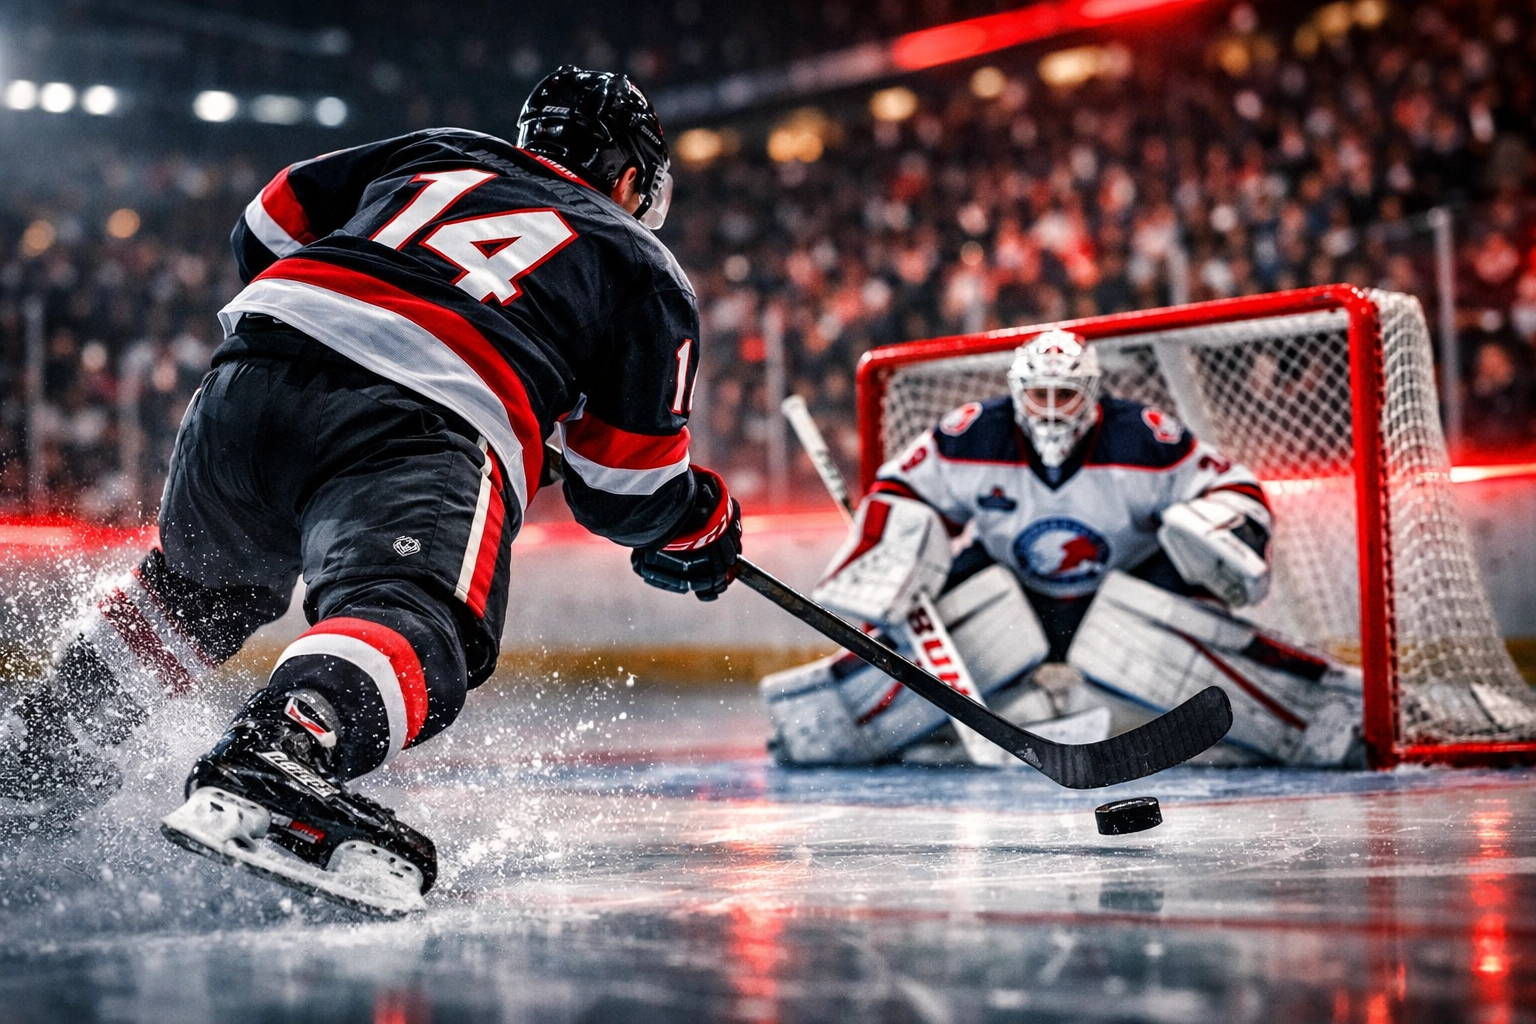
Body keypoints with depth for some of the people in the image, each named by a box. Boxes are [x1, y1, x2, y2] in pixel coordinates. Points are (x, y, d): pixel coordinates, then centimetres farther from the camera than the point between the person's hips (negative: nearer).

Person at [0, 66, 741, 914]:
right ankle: (269, 769, -52)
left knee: (203, 579, 30)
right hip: (423, 429, -5)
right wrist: (704, 529, 39)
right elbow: (627, 487, 19)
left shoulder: (437, 154, 30)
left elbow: (265, 231, 32)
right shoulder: (645, 270, 22)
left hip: (254, 372, 6)